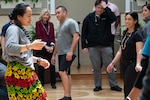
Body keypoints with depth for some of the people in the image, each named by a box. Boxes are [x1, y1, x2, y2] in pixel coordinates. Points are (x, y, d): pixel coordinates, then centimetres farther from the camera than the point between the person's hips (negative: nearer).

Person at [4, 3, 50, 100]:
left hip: (27, 72, 9)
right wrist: (31, 46, -32)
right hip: (17, 73, -9)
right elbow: (10, 48, -27)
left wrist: (39, 60, 18)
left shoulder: (22, 30, 19)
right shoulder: (13, 29, -9)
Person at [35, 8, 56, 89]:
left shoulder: (51, 24, 13)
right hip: (41, 48, -3)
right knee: (41, 66, -1)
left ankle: (53, 83, 10)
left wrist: (52, 46, -5)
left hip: (50, 48, 3)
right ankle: (41, 83, 9)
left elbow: (52, 36, 10)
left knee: (52, 65, 1)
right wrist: (45, 46, -11)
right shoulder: (38, 23, 1)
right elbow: (38, 36, -5)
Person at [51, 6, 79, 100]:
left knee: (62, 72, -18)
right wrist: (54, 55, 22)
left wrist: (70, 51, -23)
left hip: (68, 53, -9)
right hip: (61, 53, 9)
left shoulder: (71, 22, -5)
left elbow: (76, 37, -15)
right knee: (66, 74, 8)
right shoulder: (60, 25, 22)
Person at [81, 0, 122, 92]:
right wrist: (84, 46, -2)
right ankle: (98, 85, 18)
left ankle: (113, 84, 15)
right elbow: (84, 33, 3)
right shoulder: (89, 18, 2)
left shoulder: (106, 16, 1)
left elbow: (114, 18, -23)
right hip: (93, 47, 1)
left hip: (106, 46, -1)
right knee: (96, 67, 7)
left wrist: (106, 8, -19)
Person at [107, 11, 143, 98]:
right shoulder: (125, 32, 12)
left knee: (129, 91, -10)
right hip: (124, 63, 8)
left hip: (132, 64, -8)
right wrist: (112, 63, 16)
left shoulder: (137, 33, -11)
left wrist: (138, 64, -39)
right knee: (126, 89, 10)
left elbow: (139, 51, -24)